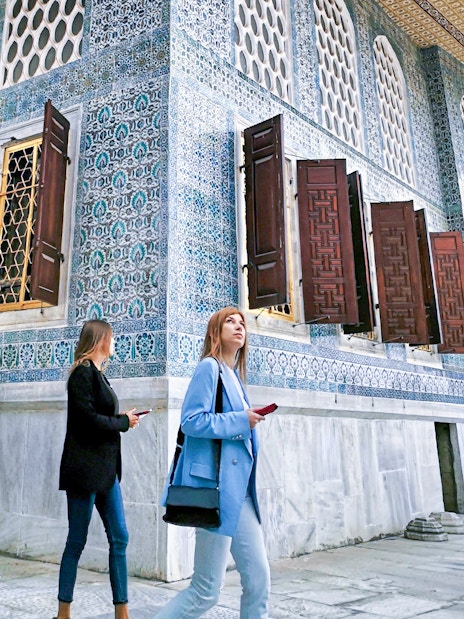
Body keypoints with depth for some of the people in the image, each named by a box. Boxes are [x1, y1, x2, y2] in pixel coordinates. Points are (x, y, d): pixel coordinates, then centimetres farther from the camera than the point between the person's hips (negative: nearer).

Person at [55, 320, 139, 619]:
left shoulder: (97, 373, 13)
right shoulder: (83, 372, -11)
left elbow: (99, 416, 11)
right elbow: (87, 418, -19)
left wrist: (121, 420, -4)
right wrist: (124, 422, -8)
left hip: (105, 468, 8)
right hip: (85, 468, -8)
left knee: (119, 538, 7)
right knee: (77, 540, 5)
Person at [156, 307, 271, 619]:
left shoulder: (234, 374, 17)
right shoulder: (209, 367, -9)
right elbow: (192, 421, -19)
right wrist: (241, 421, -14)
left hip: (239, 489, 9)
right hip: (216, 487, -8)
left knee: (259, 579, 9)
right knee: (207, 591, 1)